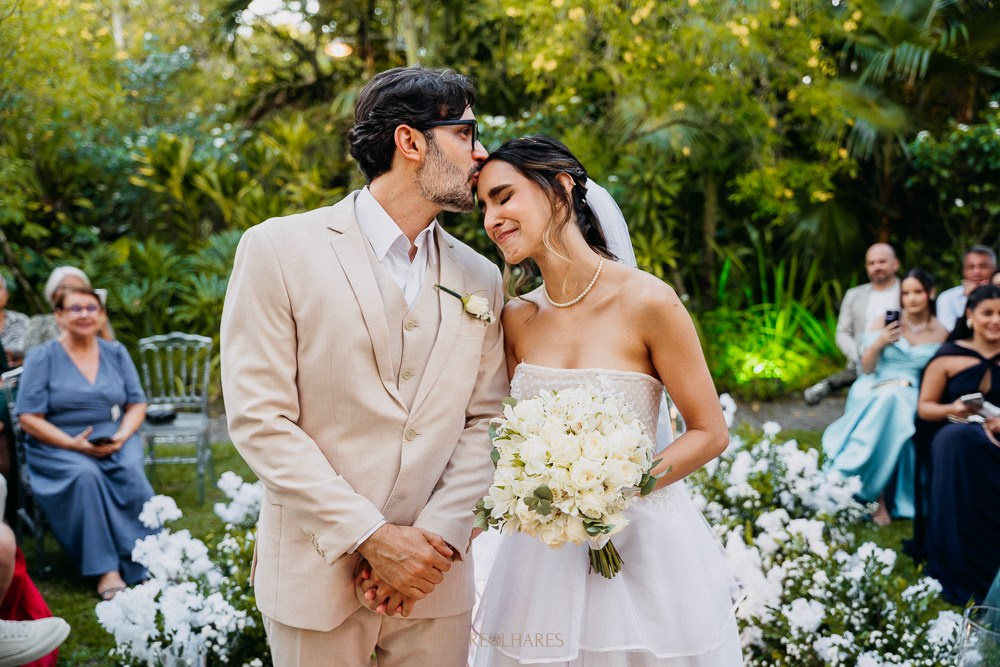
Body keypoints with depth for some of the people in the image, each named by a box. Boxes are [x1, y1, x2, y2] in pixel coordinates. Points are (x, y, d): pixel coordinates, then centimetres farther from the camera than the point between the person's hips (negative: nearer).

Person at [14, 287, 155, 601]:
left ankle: (143, 562, -25)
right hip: (58, 445, -2)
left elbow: (137, 404, 11)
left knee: (131, 472, -30)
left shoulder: (116, 353, 12)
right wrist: (74, 444, -18)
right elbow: (29, 418, -5)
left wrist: (121, 437, -10)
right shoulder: (42, 358, 1)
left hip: (115, 442, 2)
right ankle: (106, 569, -31)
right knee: (85, 474, -34)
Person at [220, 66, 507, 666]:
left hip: (434, 578, 3)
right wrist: (370, 538, -14)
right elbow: (259, 418, -11)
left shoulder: (481, 279, 6)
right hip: (318, 572, -3)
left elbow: (484, 421, 5)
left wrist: (438, 536, -10)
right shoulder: (279, 249, -7)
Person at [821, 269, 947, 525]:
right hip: (875, 394, 0)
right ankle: (876, 497, -32)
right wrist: (879, 343, -14)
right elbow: (867, 368, 3)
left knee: (892, 402, -34)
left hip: (913, 401, 0)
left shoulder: (941, 333, 6)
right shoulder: (888, 321, 4)